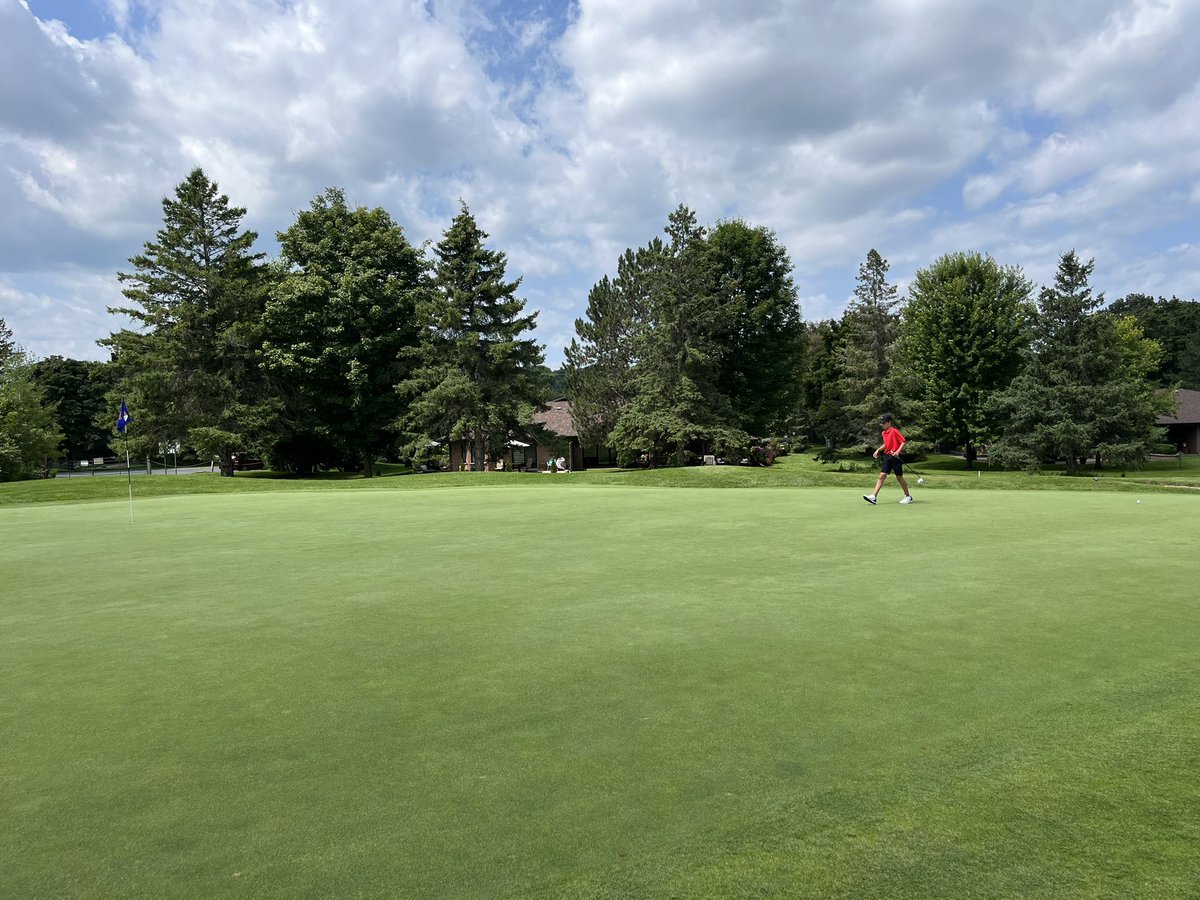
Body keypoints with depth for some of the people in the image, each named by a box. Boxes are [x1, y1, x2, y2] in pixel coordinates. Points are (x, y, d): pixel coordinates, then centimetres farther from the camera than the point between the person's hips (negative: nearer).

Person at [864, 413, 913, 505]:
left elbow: (903, 442, -15)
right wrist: (878, 450, 12)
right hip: (887, 456, 7)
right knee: (882, 475, -4)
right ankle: (874, 497, -13)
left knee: (899, 477, 3)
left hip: (896, 457, -7)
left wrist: (898, 451, -26)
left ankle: (908, 496, 21)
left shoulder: (894, 431, -12)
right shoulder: (884, 433, 12)